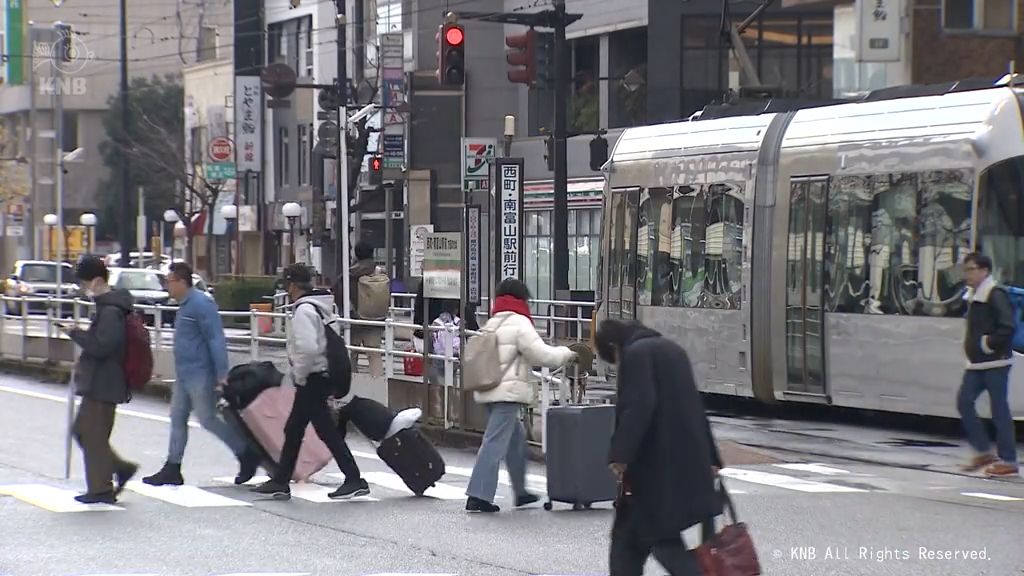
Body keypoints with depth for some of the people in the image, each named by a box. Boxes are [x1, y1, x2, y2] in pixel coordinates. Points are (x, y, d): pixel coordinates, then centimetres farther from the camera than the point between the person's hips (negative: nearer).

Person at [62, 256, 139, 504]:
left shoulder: (111, 311, -19)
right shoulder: (107, 306, 14)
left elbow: (101, 346, -26)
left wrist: (75, 333, -17)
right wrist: (81, 334, 11)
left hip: (103, 386, -11)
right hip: (98, 384, 11)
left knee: (93, 435, -3)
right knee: (83, 430, 17)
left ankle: (100, 489, 4)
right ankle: (120, 467, 19)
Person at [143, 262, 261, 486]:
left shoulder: (201, 304, -17)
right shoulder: (184, 305, 14)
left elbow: (216, 340, -21)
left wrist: (221, 374, -24)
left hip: (200, 376, -10)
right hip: (183, 375, 10)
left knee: (208, 419, -5)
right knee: (177, 418, 9)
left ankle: (247, 455, 8)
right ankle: (172, 469, 13)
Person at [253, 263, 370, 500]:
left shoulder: (304, 310, -17)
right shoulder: (321, 307, 13)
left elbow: (307, 348, -29)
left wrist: (300, 375, -14)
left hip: (312, 380, -10)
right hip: (324, 376, 10)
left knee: (327, 430, -6)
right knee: (293, 430, 15)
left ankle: (354, 480, -5)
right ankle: (280, 482, 21)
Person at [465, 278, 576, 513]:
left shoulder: (491, 324, 17)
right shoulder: (519, 323, -9)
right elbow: (541, 354, -11)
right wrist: (566, 354, 5)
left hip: (488, 391, 9)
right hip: (507, 392, -9)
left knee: (516, 438, 20)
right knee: (495, 442, -10)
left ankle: (520, 491, 28)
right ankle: (478, 496, -13)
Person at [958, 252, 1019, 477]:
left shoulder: (996, 296, -14)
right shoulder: (973, 296, 13)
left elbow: (1007, 328, -22)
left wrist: (988, 344, -15)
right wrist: (971, 343, 10)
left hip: (995, 363, -9)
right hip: (976, 363, 9)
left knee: (999, 409, -4)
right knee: (964, 402, 3)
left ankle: (1008, 461, 2)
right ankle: (983, 451, 12)